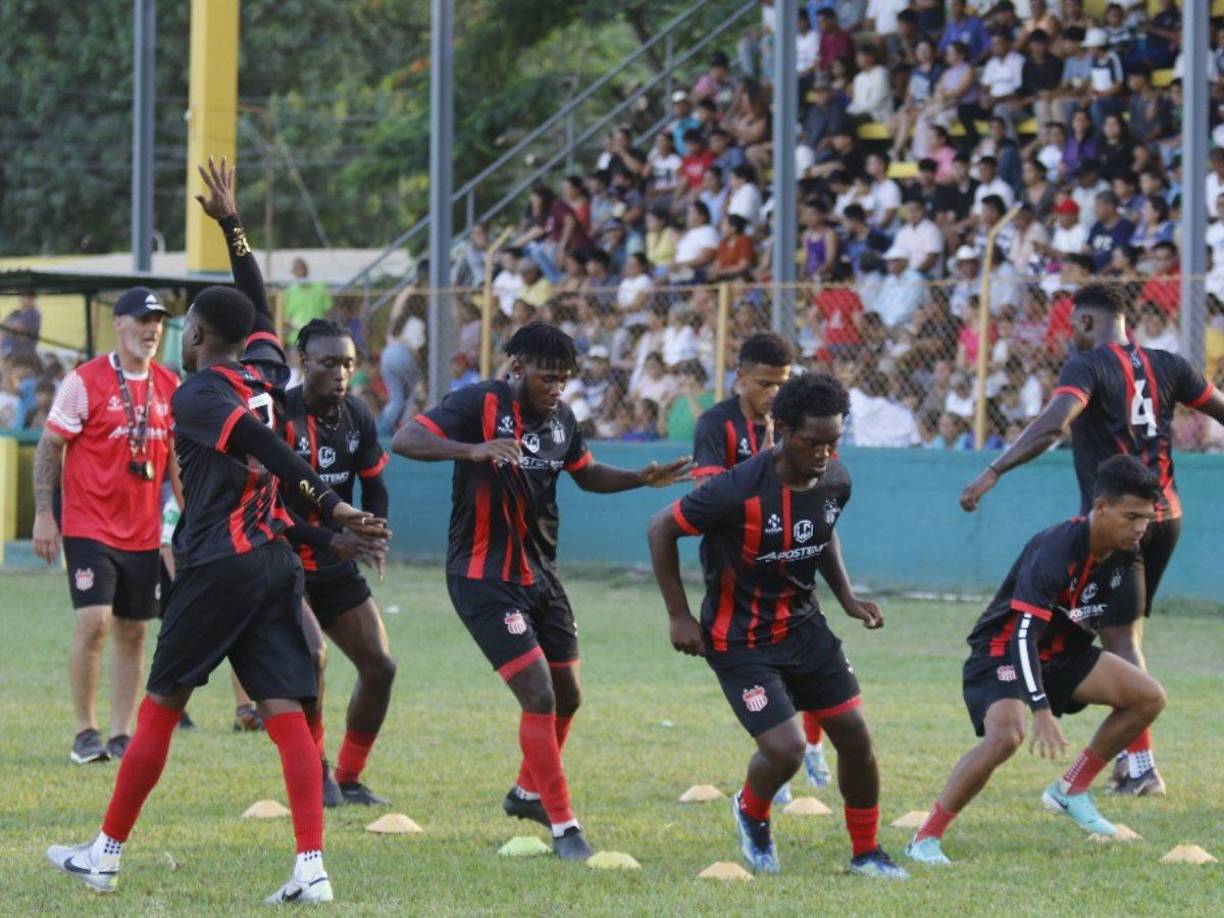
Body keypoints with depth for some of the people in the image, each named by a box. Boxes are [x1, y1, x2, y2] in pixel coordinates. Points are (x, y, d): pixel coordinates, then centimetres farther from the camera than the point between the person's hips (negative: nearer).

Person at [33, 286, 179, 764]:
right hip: (89, 526, -5)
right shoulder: (85, 381, -8)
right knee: (94, 622, -14)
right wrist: (44, 514, -9)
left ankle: (121, 734, 13)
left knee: (132, 632, 6)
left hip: (144, 532, 5)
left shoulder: (169, 386, 8)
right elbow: (49, 447, -4)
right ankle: (85, 732, -3)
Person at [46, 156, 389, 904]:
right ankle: (312, 867, -14)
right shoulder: (265, 372, 11)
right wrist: (233, 225, 36)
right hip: (277, 561, 6)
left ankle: (107, 855, 13)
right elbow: (259, 305, 30)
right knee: (286, 712, -2)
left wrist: (332, 508, -25)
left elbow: (267, 452, -19)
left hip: (218, 568, -6)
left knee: (161, 707, 5)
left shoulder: (196, 395, -7)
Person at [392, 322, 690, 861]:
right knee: (538, 696, -14)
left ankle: (528, 794, 40)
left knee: (566, 696, 15)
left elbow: (586, 473, 23)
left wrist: (642, 479, 6)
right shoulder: (479, 405, -16)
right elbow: (405, 441, -27)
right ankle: (563, 827, -6)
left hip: (538, 574, 8)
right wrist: (473, 451, -42)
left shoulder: (560, 418, 6)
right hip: (483, 578, -8)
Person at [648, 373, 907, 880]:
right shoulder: (741, 490, -27)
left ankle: (866, 853, 22)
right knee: (785, 750, -16)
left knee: (855, 737, 3)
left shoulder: (835, 481, -6)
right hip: (741, 641, -6)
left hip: (802, 624, 6)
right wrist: (680, 616, -13)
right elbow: (661, 528, -15)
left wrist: (847, 597, 7)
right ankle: (751, 813, 19)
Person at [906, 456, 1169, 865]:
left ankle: (1070, 790, 9)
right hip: (1001, 649, -8)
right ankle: (925, 839, -23)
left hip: (1061, 651, 8)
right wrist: (1042, 710, -41)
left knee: (1148, 697, -3)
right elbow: (1023, 634, -35)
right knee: (1006, 734, -33)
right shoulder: (1055, 551, -30)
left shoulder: (1124, 553, -5)